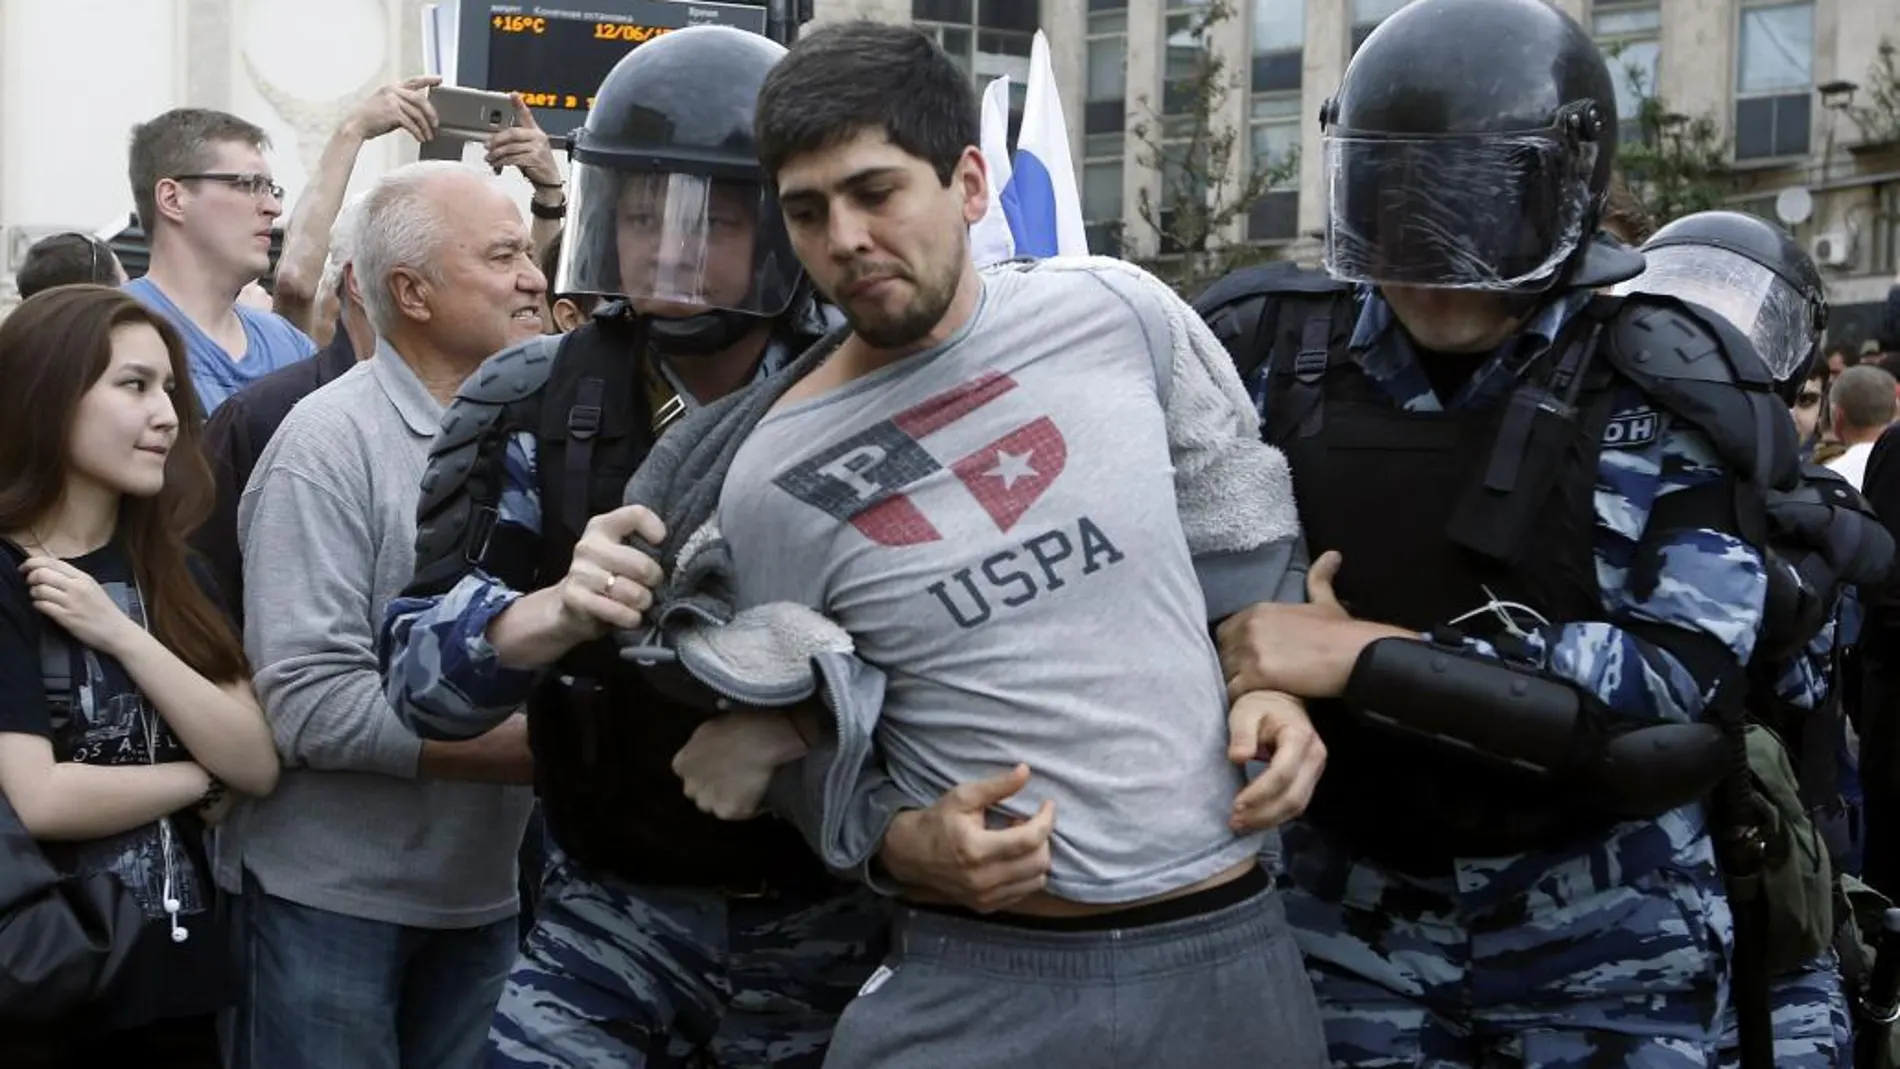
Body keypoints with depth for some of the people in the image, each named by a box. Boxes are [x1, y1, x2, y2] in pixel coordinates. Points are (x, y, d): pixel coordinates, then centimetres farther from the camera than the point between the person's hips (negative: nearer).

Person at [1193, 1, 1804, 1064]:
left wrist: (1365, 655, -24)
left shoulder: (1664, 392, -9)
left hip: (1602, 934, -2)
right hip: (1350, 911, 2)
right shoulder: (1275, 350, -3)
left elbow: (1689, 687, -19)